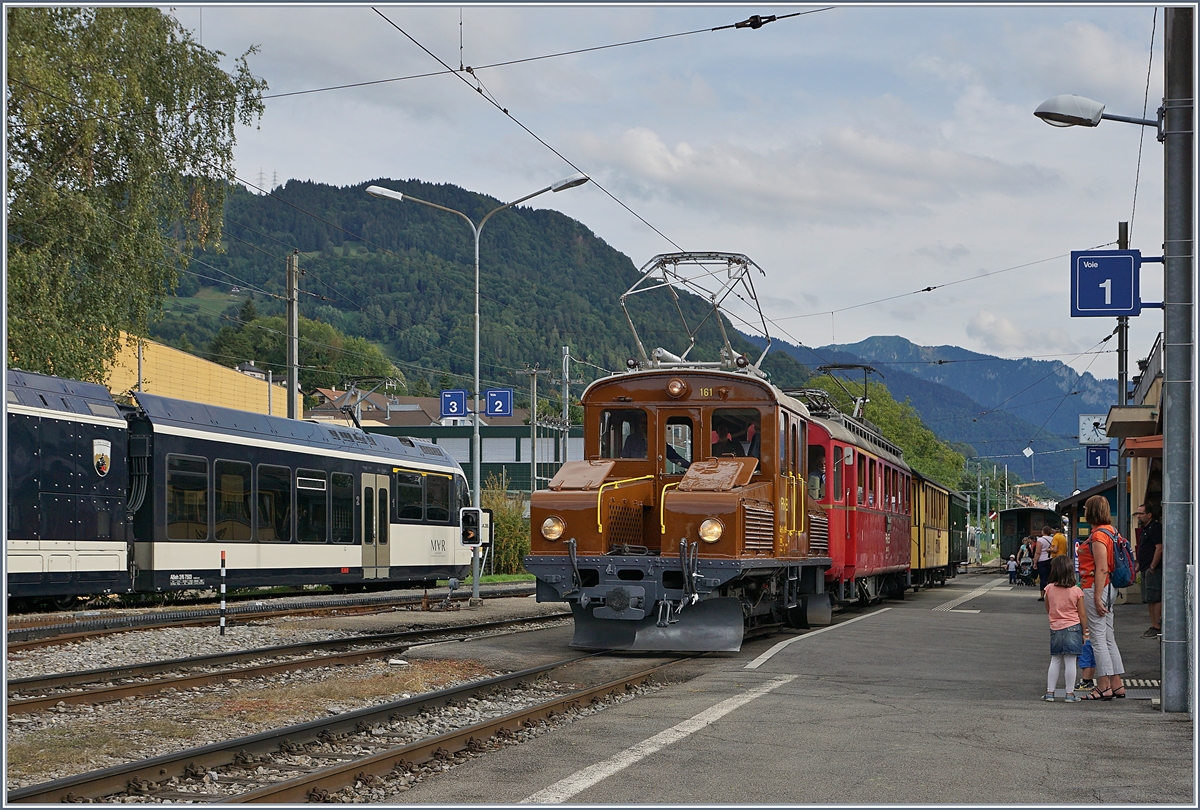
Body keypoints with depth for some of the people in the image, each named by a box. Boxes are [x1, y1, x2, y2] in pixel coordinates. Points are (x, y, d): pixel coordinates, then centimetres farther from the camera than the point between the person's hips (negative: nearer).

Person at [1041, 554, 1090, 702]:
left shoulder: (1049, 589, -3)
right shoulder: (1076, 591, -7)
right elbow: (1082, 614, -3)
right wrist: (1084, 631, 6)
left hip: (1055, 629, 2)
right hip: (1073, 628, -2)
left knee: (1055, 661, 11)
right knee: (1070, 662, -1)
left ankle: (1050, 692, 12)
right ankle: (1070, 694, 1)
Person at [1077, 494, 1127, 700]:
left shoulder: (1098, 535, -16)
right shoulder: (1110, 530, 14)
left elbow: (1102, 569, -21)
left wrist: (1097, 598, -20)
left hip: (1096, 588, -10)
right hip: (1107, 587, 10)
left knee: (1098, 638, -5)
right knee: (1108, 638, 13)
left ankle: (1104, 687, -3)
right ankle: (1116, 685, 15)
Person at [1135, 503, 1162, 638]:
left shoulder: (1156, 528, -11)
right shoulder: (1145, 529, 20)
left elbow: (1159, 548, -19)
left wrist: (1152, 567, -20)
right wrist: (1138, 566, 20)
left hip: (1154, 569, -11)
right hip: (1146, 569, 11)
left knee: (1155, 598, -11)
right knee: (1149, 600, 10)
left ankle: (1157, 627, -11)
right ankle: (1153, 626, 14)